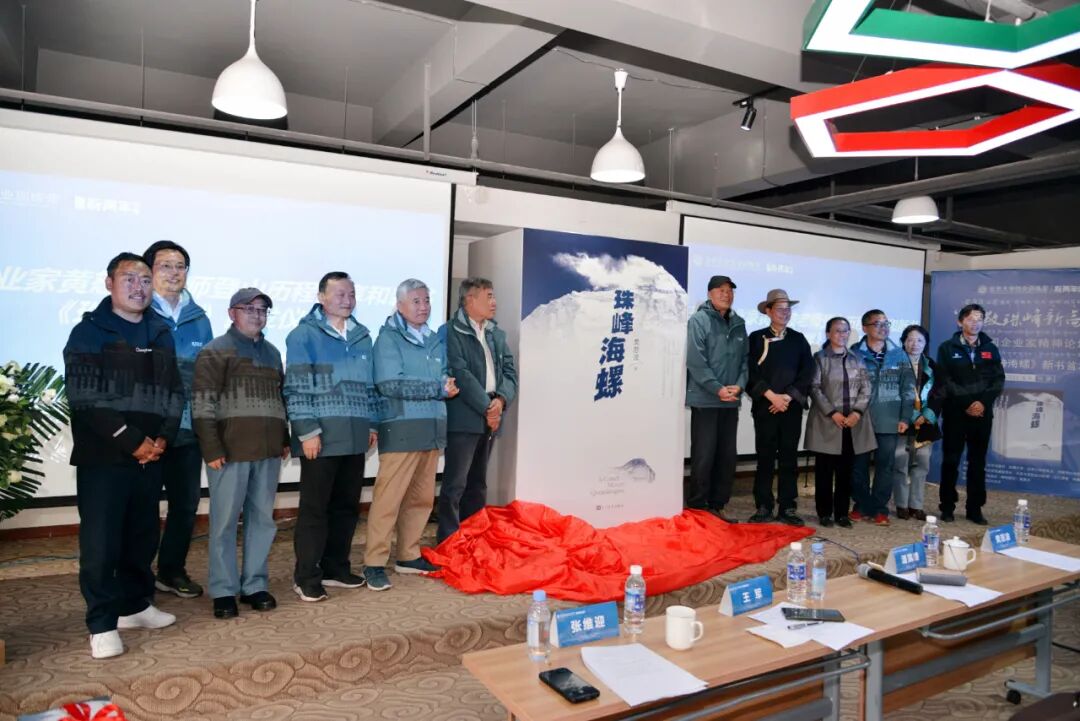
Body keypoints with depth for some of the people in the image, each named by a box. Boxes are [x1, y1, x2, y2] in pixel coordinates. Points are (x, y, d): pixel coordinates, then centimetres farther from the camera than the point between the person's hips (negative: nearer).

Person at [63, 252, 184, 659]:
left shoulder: (160, 334, 12)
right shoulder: (88, 333, -3)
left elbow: (174, 393, 11)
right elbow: (84, 399, -13)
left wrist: (162, 439, -4)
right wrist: (131, 441, -16)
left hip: (151, 456, 5)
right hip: (102, 457, -5)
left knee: (143, 537, 13)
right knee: (100, 542, -2)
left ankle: (136, 605, 27)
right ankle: (102, 625, 7)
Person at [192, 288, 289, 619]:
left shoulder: (272, 352, 16)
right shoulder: (215, 352, -2)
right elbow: (203, 404, -9)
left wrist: (284, 439, 16)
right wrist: (212, 449, -14)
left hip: (268, 452, 6)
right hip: (230, 451, -5)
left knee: (262, 519, 9)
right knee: (225, 522, 2)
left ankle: (256, 585, 19)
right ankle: (224, 591, 12)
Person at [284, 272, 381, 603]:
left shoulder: (361, 336, 14)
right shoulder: (304, 335, -4)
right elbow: (297, 388, -9)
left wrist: (372, 424, 15)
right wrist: (307, 431, -14)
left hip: (355, 437, 6)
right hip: (322, 436, -6)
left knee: (347, 506, 12)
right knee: (314, 508, 1)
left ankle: (336, 568, 25)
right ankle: (306, 576, 11)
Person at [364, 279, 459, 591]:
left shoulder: (436, 340, 17)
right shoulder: (389, 337, -4)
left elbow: (445, 377, 17)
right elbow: (391, 384, -16)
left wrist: (446, 384, -7)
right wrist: (438, 388, -12)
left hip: (432, 429, 7)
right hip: (401, 429, -7)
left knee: (421, 498, 12)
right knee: (388, 498, -5)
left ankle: (409, 556, 25)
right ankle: (374, 563, 6)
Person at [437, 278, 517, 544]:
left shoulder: (497, 334, 16)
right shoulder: (451, 332, -7)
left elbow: (510, 371, 10)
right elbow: (461, 375, -15)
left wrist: (501, 400, -8)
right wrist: (486, 407, -14)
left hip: (490, 417, 7)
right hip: (464, 418, -7)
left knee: (478, 483, 15)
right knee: (455, 484, -6)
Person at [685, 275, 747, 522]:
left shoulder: (738, 324, 12)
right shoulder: (698, 320, -6)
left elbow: (745, 359, 11)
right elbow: (696, 361, -13)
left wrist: (739, 385, -6)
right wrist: (718, 389, -16)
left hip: (731, 401, 6)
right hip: (705, 399, -6)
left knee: (728, 456, 10)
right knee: (703, 456, -2)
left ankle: (717, 505, 21)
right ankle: (697, 508, 9)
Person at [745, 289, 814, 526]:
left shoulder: (798, 339, 10)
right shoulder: (756, 338, 4)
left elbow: (807, 373, 3)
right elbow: (751, 372, -4)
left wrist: (788, 397, -8)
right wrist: (771, 396, -12)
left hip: (792, 408, 2)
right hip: (764, 407, -2)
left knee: (789, 458, 4)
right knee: (765, 458, 1)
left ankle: (787, 508, 11)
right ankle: (763, 507, 8)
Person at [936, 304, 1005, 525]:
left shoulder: (990, 349, 11)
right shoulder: (947, 348, 1)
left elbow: (998, 380, 4)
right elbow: (945, 381, -6)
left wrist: (983, 402, -11)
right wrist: (967, 404, -13)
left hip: (983, 414, 3)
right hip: (955, 413, -3)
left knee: (978, 462, 6)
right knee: (951, 460, 2)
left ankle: (975, 508, 14)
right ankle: (947, 507, 10)